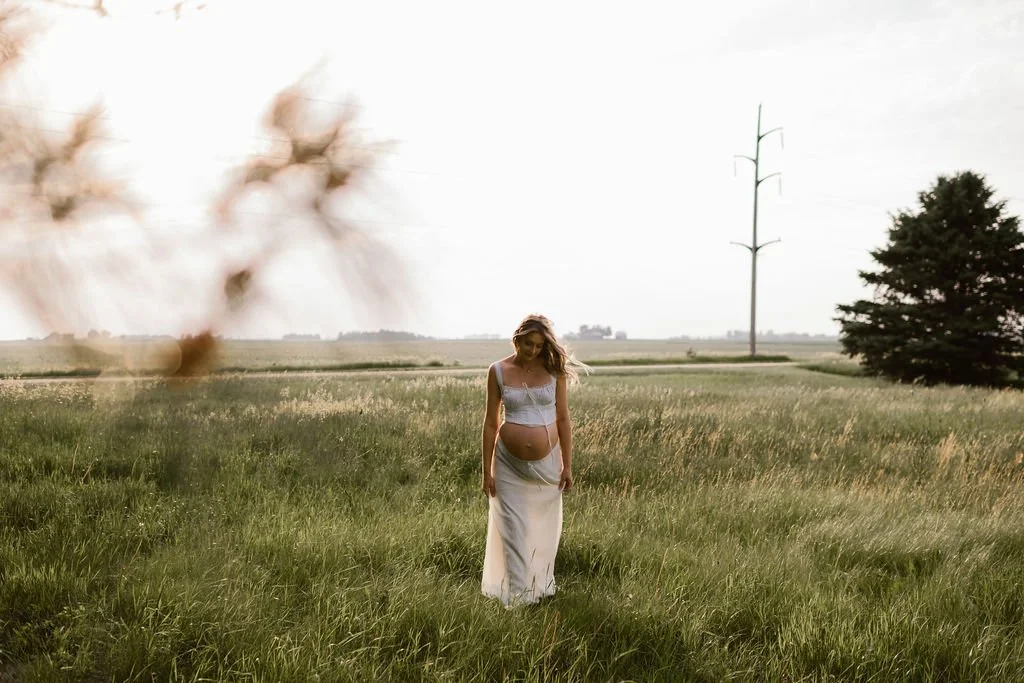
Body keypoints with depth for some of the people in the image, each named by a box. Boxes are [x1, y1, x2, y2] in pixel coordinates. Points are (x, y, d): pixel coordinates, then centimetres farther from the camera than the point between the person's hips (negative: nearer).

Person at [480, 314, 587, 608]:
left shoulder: (554, 370, -3)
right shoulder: (498, 371, -4)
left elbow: (563, 419, 1)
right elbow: (490, 422, 0)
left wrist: (567, 466, -1)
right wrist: (487, 470, 0)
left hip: (546, 463, 1)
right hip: (510, 464, -1)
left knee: (545, 529, 12)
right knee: (513, 531, 0)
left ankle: (541, 586, 31)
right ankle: (517, 597, 5)